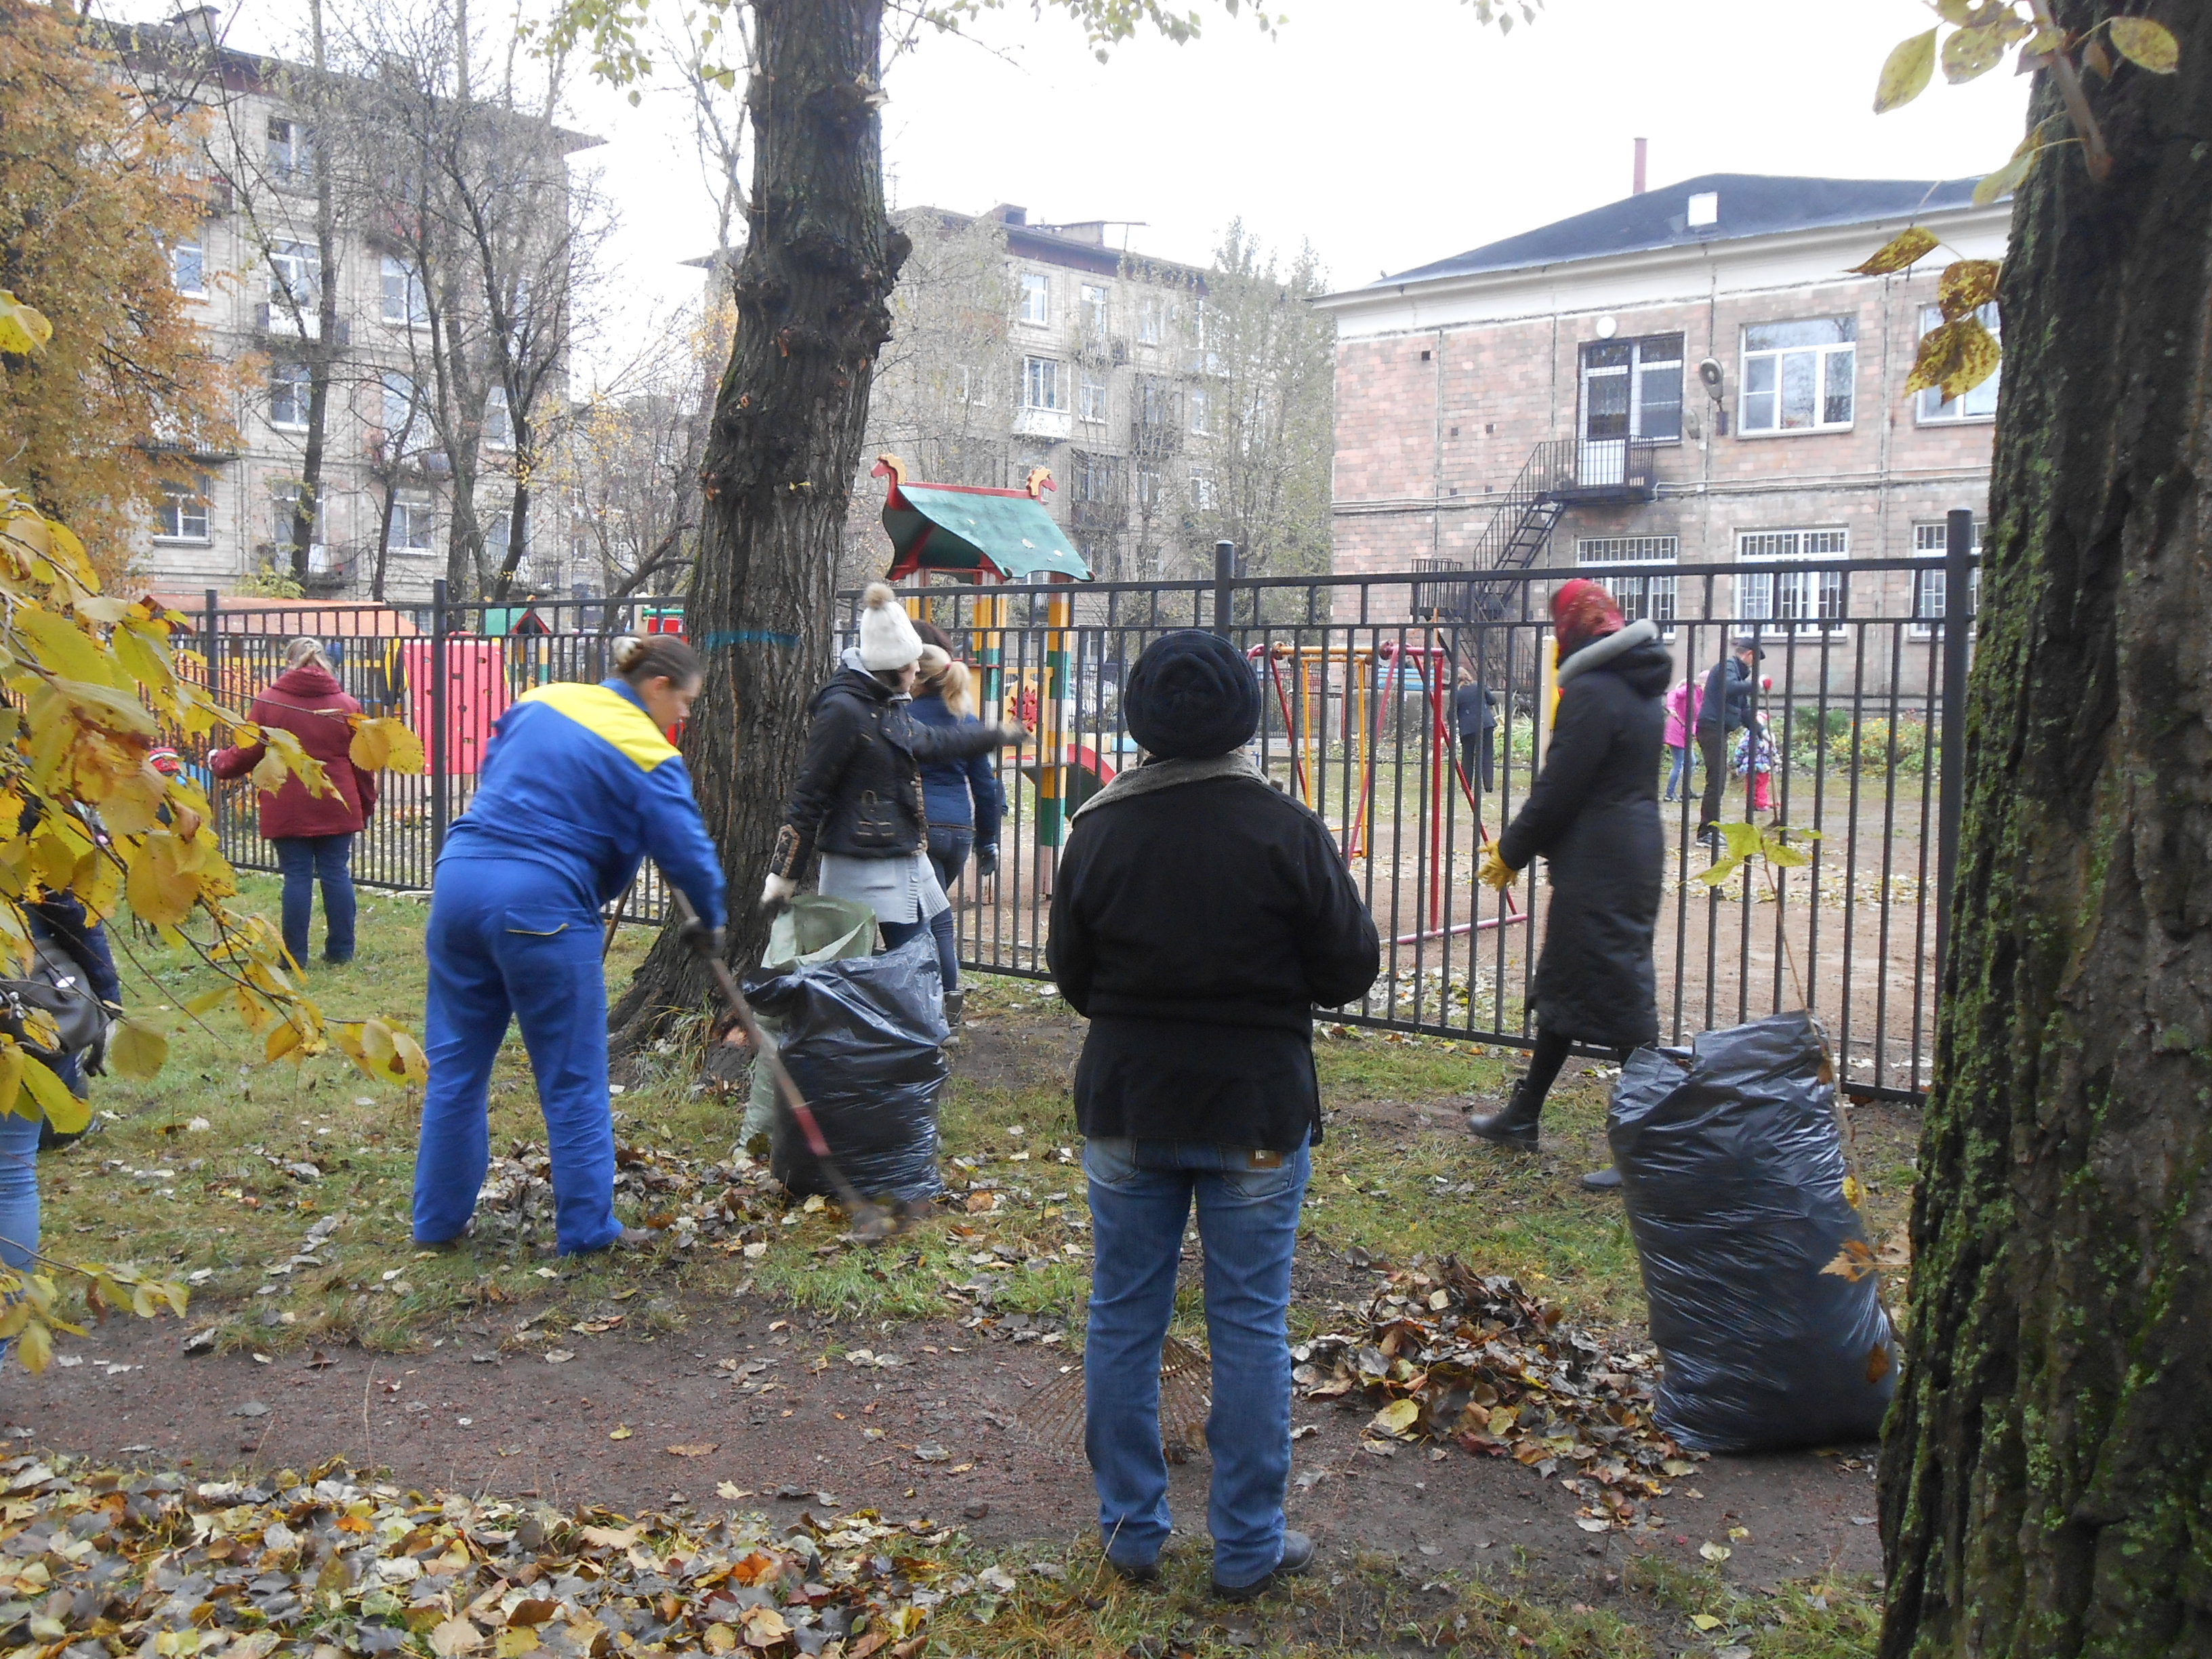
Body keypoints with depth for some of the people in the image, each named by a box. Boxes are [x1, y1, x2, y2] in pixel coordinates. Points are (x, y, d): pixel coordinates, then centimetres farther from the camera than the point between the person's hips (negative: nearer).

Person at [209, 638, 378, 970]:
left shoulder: (268, 703, -3)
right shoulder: (346, 706, 4)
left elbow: (246, 754, 2)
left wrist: (217, 763, 23)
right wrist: (366, 806, 19)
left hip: (288, 811, -1)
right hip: (336, 809, 2)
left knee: (297, 877, 2)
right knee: (337, 874, 7)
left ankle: (295, 955, 5)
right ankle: (341, 951, 11)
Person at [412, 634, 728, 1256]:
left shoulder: (539, 702, 13)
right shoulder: (648, 755, -5)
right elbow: (687, 851, -6)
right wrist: (710, 923, 10)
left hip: (460, 878, 6)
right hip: (540, 906, -6)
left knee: (455, 1064, 16)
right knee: (573, 1078, 7)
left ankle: (439, 1219, 25)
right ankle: (586, 1228, 14)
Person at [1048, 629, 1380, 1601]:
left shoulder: (1097, 833, -5)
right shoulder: (1286, 831, -13)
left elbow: (1070, 976, 3)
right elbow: (1350, 968, -7)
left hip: (1125, 1107, 2)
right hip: (1256, 1111, -2)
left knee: (1124, 1318, 14)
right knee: (1249, 1327, 8)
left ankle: (1130, 1530, 25)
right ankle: (1247, 1548, 18)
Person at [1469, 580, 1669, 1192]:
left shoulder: (1591, 692, -17)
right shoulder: (1639, 691, 14)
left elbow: (1559, 788, -18)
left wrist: (1512, 851, -4)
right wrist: (1523, 842, 17)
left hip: (1598, 868, -11)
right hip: (1634, 858, 11)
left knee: (1619, 1000, -6)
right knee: (1561, 985, 19)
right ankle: (1522, 1117, 32)